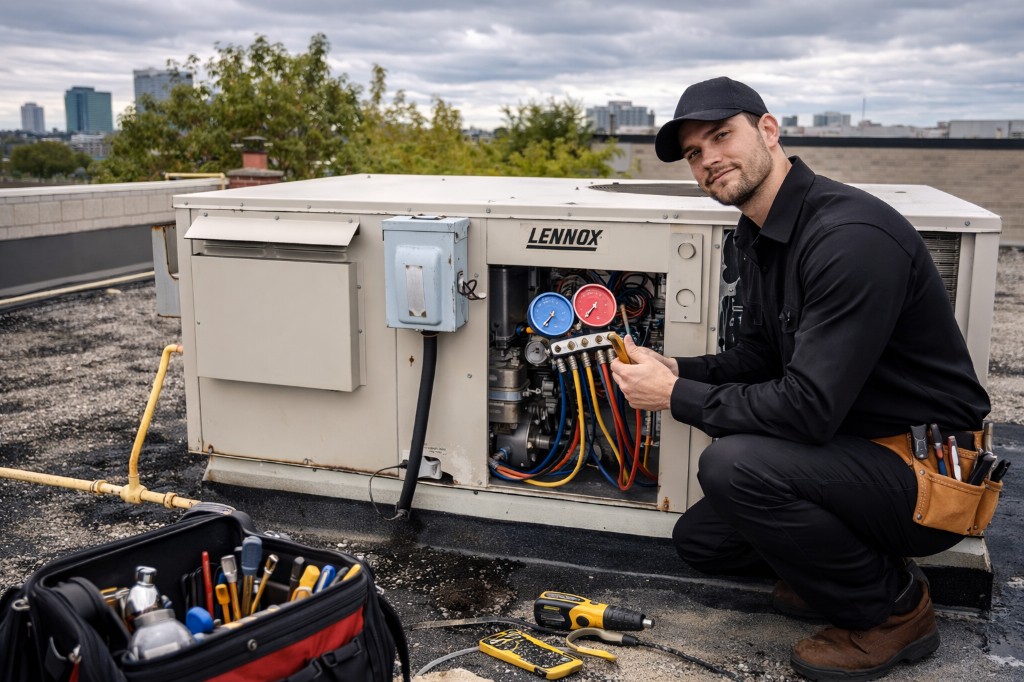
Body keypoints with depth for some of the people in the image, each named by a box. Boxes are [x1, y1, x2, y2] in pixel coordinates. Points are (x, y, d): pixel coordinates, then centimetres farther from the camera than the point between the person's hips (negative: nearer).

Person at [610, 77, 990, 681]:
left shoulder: (853, 235, -27)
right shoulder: (760, 234, 4)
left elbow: (809, 407, -31)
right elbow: (758, 356, 14)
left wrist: (676, 397, -19)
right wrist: (678, 371, -4)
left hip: (932, 473, -9)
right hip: (860, 447, 9)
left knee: (732, 465, -30)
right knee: (700, 539, 8)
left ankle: (893, 605, -7)